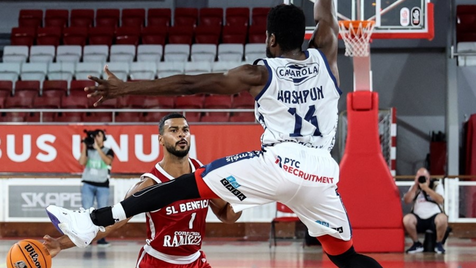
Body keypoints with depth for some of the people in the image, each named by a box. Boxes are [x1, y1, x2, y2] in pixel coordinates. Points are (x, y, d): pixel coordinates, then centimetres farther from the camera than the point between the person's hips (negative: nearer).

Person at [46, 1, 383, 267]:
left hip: (277, 162, -4)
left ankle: (90, 223, -3)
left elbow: (188, 85, 3)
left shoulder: (260, 74, 4)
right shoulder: (325, 58, 11)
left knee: (188, 184, 3)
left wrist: (123, 88, 5)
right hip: (322, 173, 4)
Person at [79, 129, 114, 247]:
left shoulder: (108, 151, 7)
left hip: (102, 185, 0)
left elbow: (108, 161, -13)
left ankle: (101, 239, -1)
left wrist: (97, 148, -15)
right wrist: (84, 146, -4)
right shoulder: (88, 149, 10)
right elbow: (82, 162, -3)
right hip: (87, 184, 0)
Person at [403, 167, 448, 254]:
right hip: (418, 218, 2)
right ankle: (417, 244, -9)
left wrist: (426, 188, -15)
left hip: (434, 216, -2)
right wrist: (415, 185, -4)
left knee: (442, 218, -36)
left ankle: (439, 244, -12)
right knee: (407, 219, -30)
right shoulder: (414, 188, 16)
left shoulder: (437, 185, 9)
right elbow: (407, 201, 0)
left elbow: (440, 200, -10)